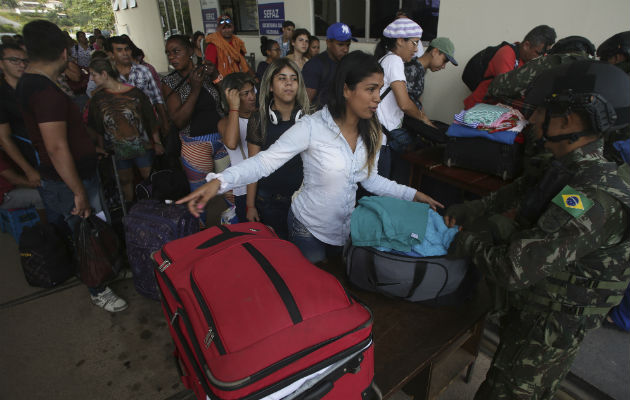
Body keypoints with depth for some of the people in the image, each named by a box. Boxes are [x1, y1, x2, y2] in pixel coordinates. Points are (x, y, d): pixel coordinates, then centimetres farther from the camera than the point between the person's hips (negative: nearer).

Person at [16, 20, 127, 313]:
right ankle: (98, 291, 21)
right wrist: (79, 192, -24)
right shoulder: (47, 92, -24)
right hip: (68, 182, -10)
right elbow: (57, 148, -28)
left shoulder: (27, 83, 8)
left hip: (56, 179, 10)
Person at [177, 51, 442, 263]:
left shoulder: (370, 133, -5)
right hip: (308, 229, -5)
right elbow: (265, 161, -28)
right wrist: (219, 181, -41)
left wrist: (412, 195, 0)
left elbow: (370, 179, 4)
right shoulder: (312, 127, -25)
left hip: (346, 228, 6)